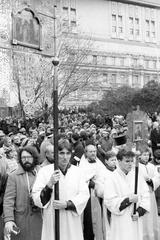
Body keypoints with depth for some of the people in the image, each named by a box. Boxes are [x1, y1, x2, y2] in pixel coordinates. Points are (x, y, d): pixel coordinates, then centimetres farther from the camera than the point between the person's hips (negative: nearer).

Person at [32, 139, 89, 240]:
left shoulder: (78, 171, 4)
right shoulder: (45, 171, -2)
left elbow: (84, 195, -2)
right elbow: (36, 198, -6)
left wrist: (66, 204, -15)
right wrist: (49, 184, -21)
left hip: (72, 222, 2)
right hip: (52, 221, -1)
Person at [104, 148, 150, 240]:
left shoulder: (137, 176, 4)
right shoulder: (111, 179, -8)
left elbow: (145, 195, 4)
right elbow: (109, 202, -12)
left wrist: (139, 211, -8)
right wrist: (128, 200, -17)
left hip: (137, 221, 4)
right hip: (121, 222, -4)